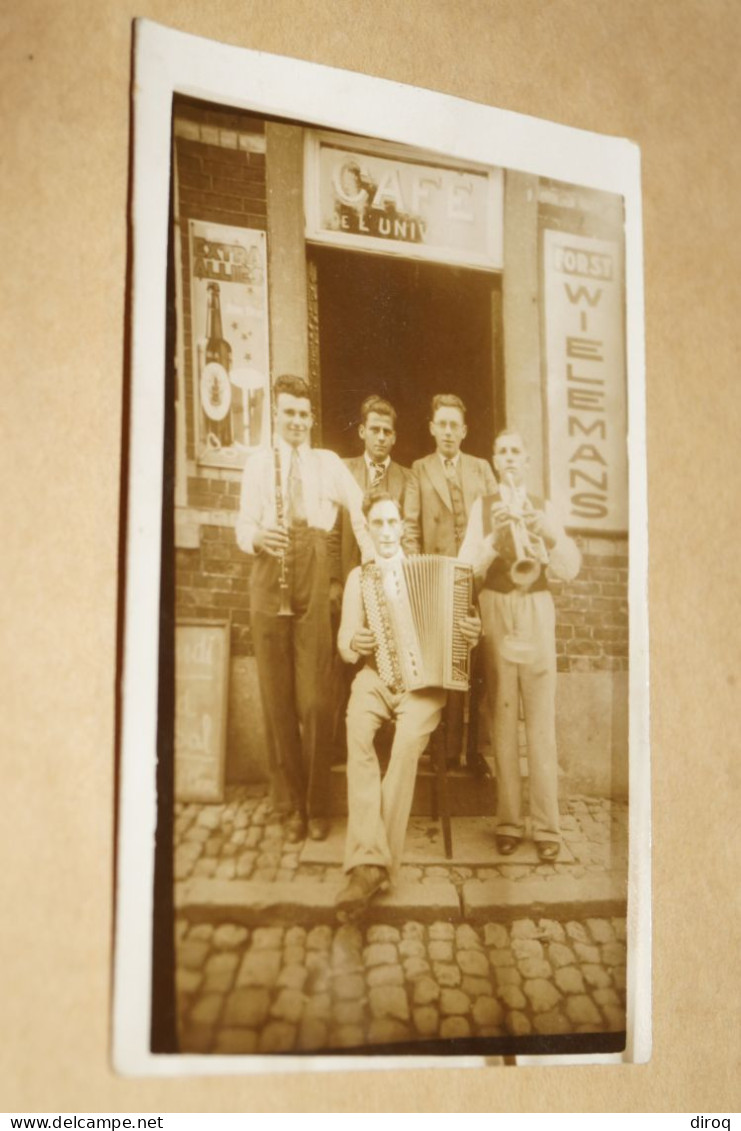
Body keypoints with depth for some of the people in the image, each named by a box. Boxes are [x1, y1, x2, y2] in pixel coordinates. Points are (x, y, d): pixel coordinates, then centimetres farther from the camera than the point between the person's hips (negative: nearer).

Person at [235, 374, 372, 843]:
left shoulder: (328, 463, 16)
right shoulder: (258, 463, 14)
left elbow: (361, 510, 9)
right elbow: (244, 525, 6)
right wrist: (257, 537, -16)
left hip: (315, 580, 0)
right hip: (270, 582, 0)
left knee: (315, 698, -5)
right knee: (277, 698, 0)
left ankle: (317, 805, 4)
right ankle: (290, 804, 9)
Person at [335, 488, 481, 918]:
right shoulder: (359, 577, 16)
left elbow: (452, 626, 14)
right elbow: (345, 642, 12)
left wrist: (472, 633, -9)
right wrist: (355, 644, -12)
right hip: (375, 676, 1)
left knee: (408, 741, -34)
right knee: (358, 732, -34)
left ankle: (371, 865, -32)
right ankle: (370, 862, -41)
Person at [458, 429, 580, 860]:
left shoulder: (545, 509, 10)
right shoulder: (483, 508, 9)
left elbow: (570, 569, 0)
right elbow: (467, 567, -1)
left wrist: (550, 535, -18)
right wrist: (493, 539, -18)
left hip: (537, 612, 0)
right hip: (496, 611, 0)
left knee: (542, 719, -5)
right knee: (504, 716, -1)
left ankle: (547, 826, -3)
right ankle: (509, 821, 4)